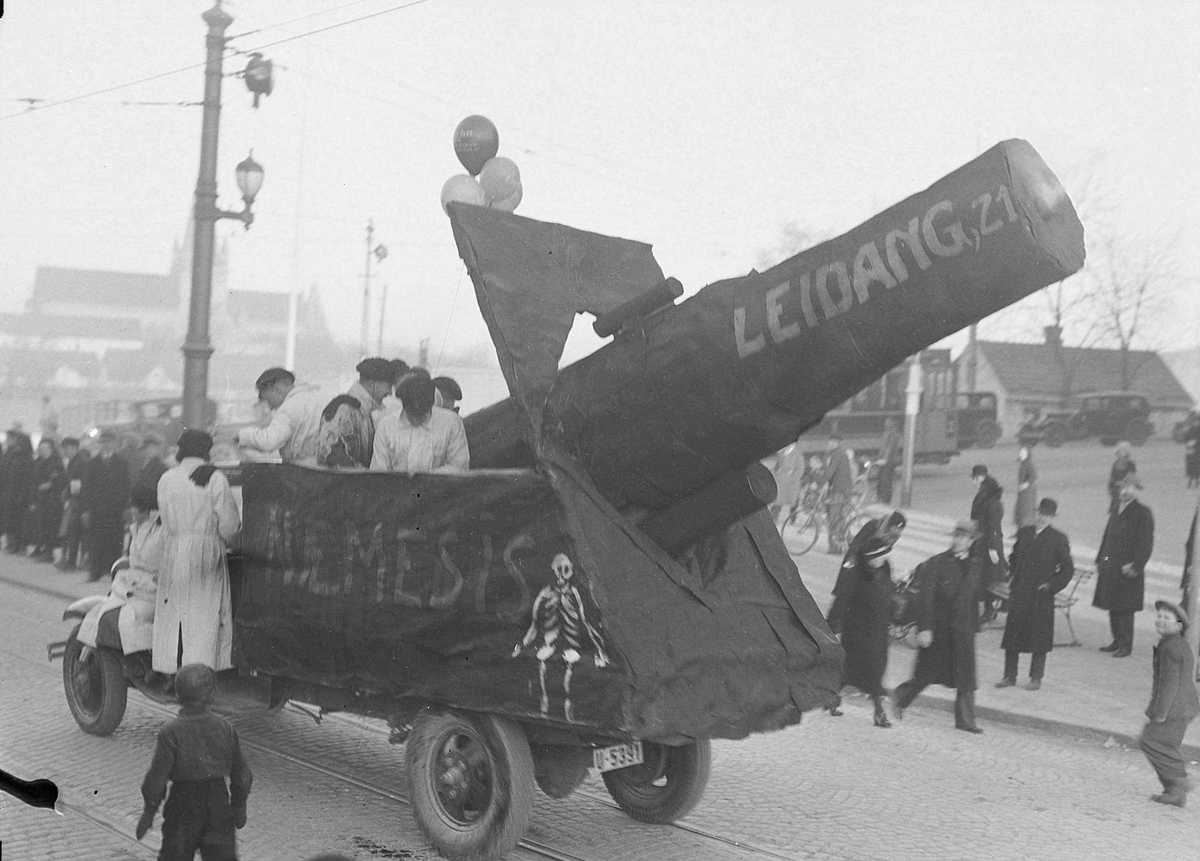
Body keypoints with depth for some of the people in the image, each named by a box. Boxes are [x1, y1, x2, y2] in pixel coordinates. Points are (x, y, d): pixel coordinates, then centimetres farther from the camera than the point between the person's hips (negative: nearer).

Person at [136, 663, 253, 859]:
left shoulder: (170, 734, -14)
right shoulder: (225, 728, -4)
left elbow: (157, 778, -12)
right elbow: (241, 773, 4)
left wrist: (148, 812, -1)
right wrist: (239, 806, 16)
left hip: (183, 806, -3)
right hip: (219, 803, 3)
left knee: (174, 855, 14)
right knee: (222, 856, 7)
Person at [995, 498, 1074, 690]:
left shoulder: (1058, 539, -4)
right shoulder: (1023, 533, 8)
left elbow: (1067, 569, -2)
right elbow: (1014, 558, 20)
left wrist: (1052, 586, -8)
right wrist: (1014, 577, 8)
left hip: (1041, 596, -4)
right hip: (1019, 594, 4)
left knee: (1039, 638, 3)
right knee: (1012, 637, 5)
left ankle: (1036, 678, 14)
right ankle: (1009, 676, 14)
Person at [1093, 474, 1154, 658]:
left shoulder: (1143, 513, -9)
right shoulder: (1116, 510, 14)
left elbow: (1146, 545, -13)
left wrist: (1135, 566, -17)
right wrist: (1100, 560, 15)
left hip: (1127, 569, -7)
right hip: (1109, 567, 7)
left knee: (1124, 608, -3)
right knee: (1112, 607, 12)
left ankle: (1126, 645, 5)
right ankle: (1117, 641, 23)